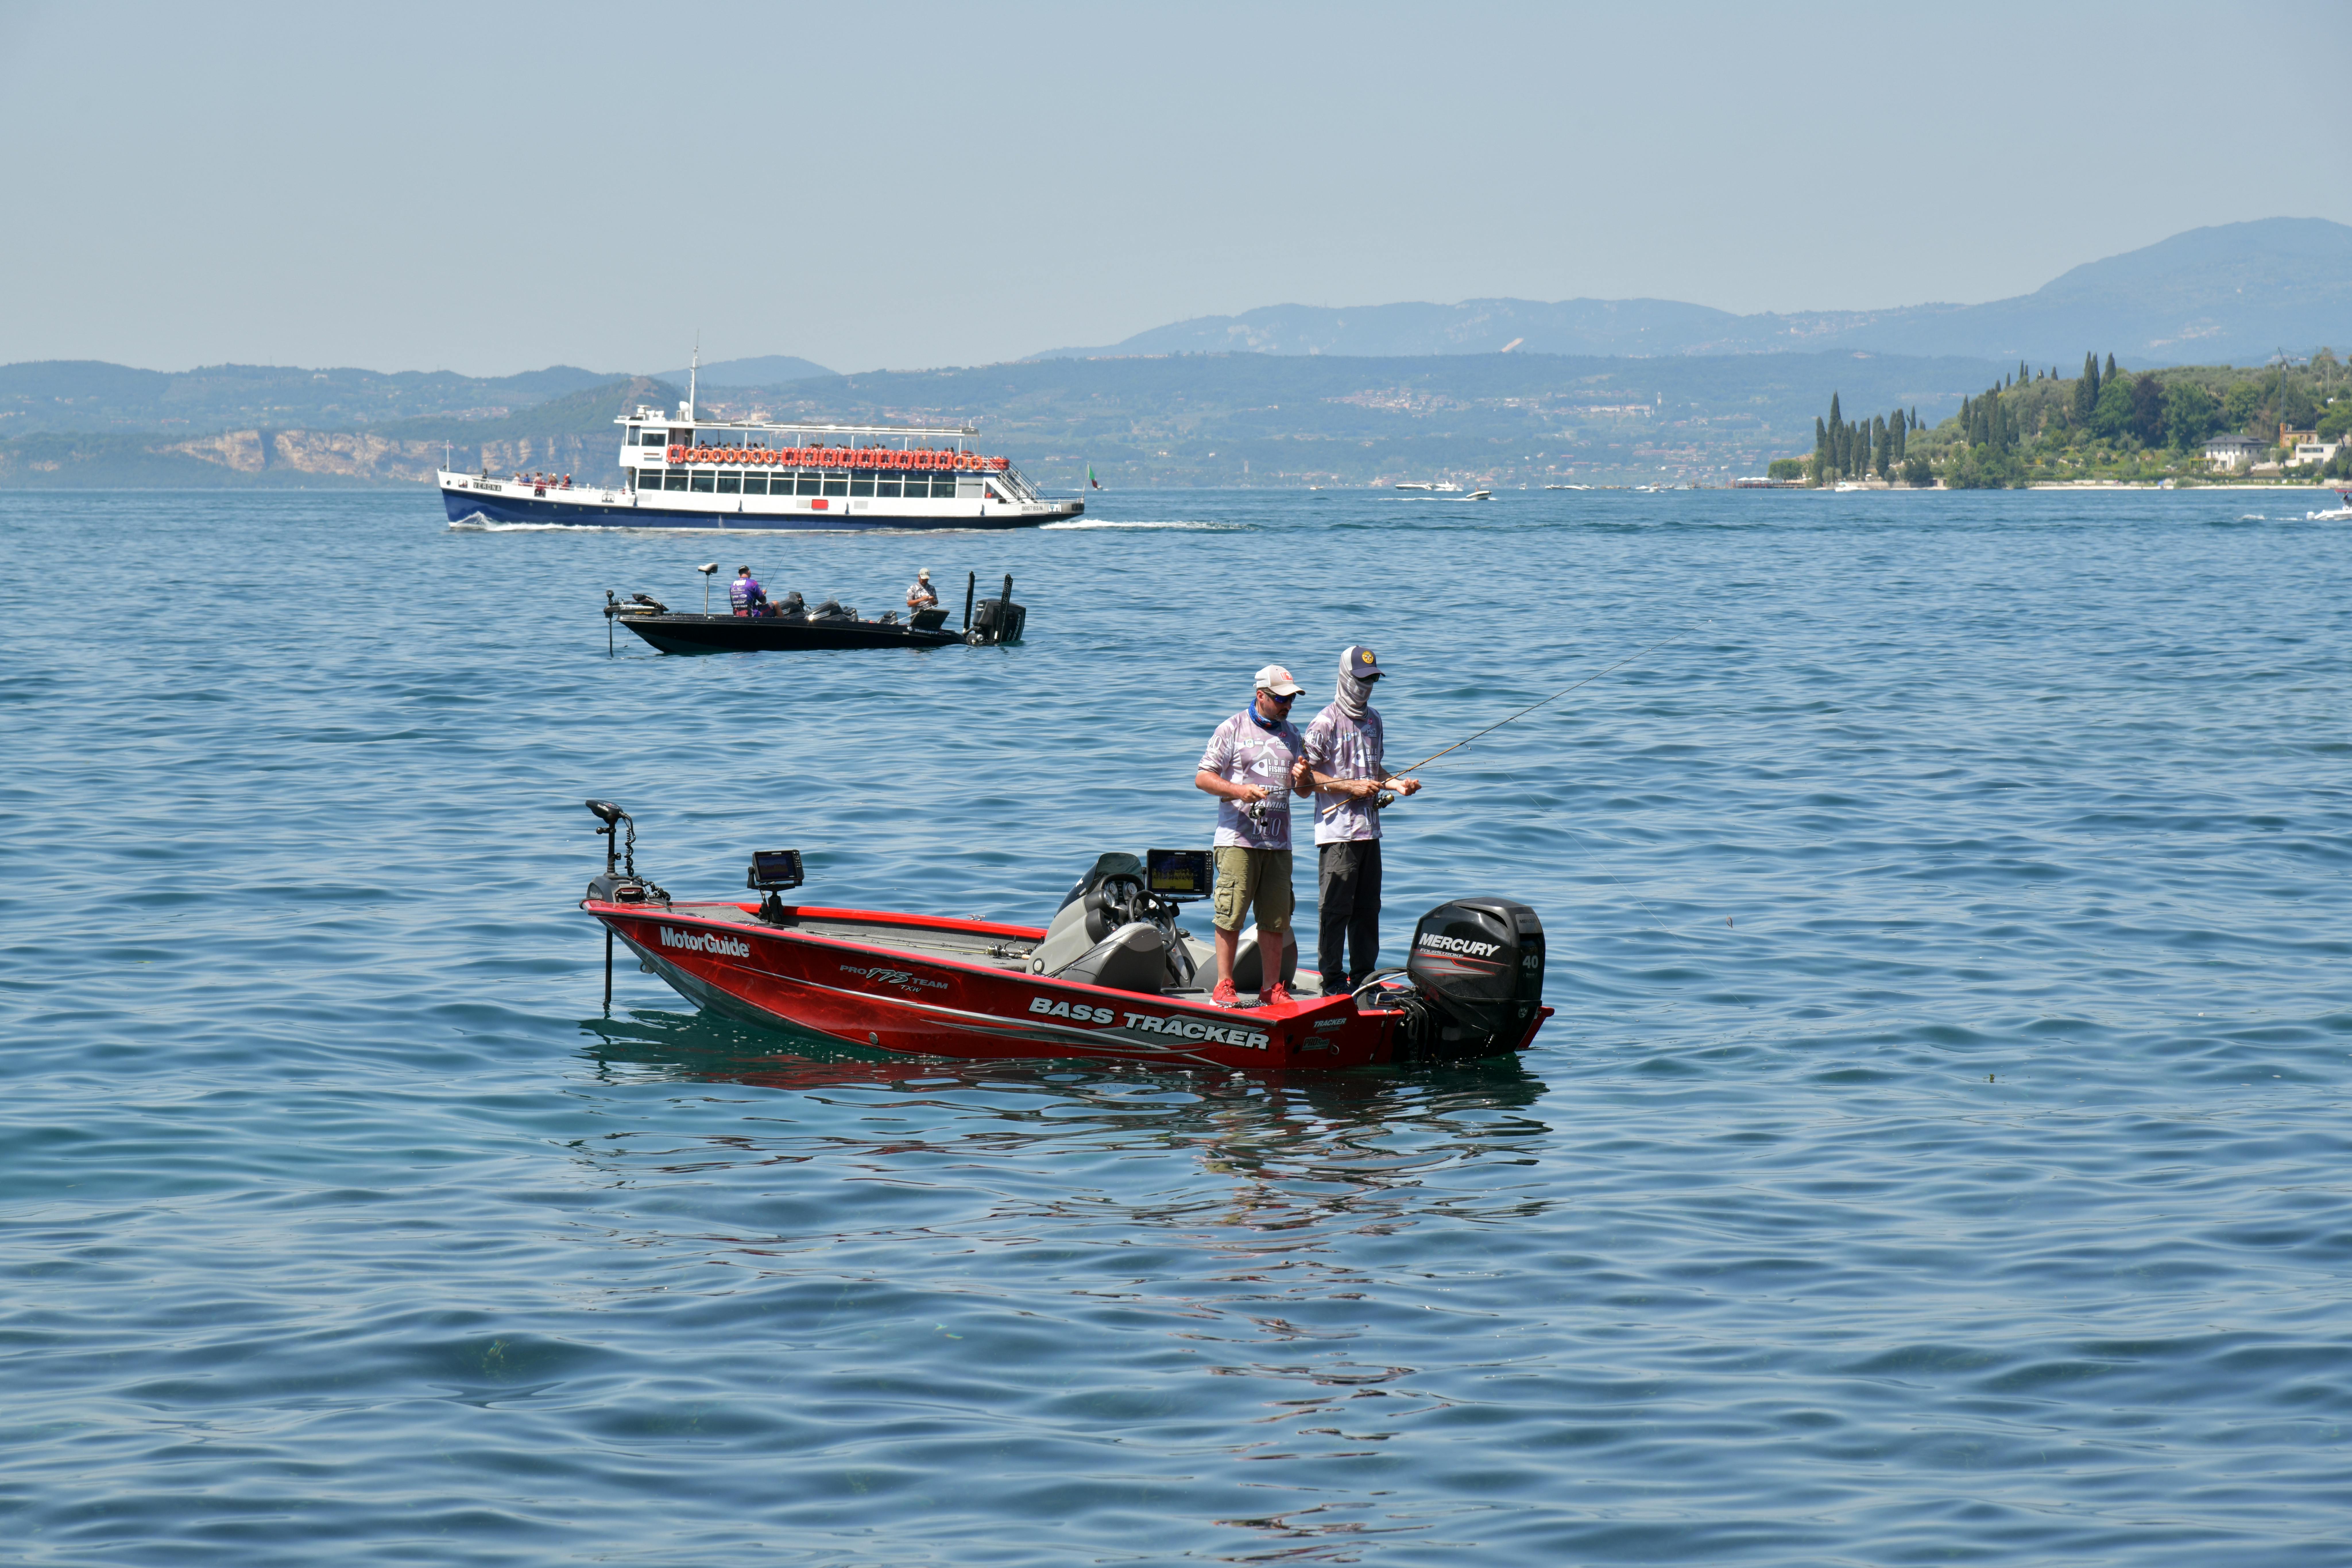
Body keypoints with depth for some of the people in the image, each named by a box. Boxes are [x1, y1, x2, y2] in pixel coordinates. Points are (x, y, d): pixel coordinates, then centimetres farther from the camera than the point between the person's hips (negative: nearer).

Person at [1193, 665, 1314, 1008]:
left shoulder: (1293, 737, 17)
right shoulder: (1232, 730, 1)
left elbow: (1304, 790, 23)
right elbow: (1202, 778, -2)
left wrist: (1302, 780, -1)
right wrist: (1239, 790, -17)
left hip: (1278, 842, 5)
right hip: (1237, 839, -5)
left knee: (1275, 920, 4)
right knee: (1230, 916, -7)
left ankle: (1272, 988, 11)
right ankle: (1224, 986, -2)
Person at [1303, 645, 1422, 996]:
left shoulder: (1374, 719, 16)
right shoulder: (1327, 722, -8)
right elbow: (1305, 774, -12)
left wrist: (1395, 784, 7)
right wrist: (1351, 787, -16)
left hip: (1369, 829, 8)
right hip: (1337, 831, -7)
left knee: (1368, 907, 10)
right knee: (1335, 908, -5)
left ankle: (1362, 977, 18)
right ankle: (1332, 979, 1)